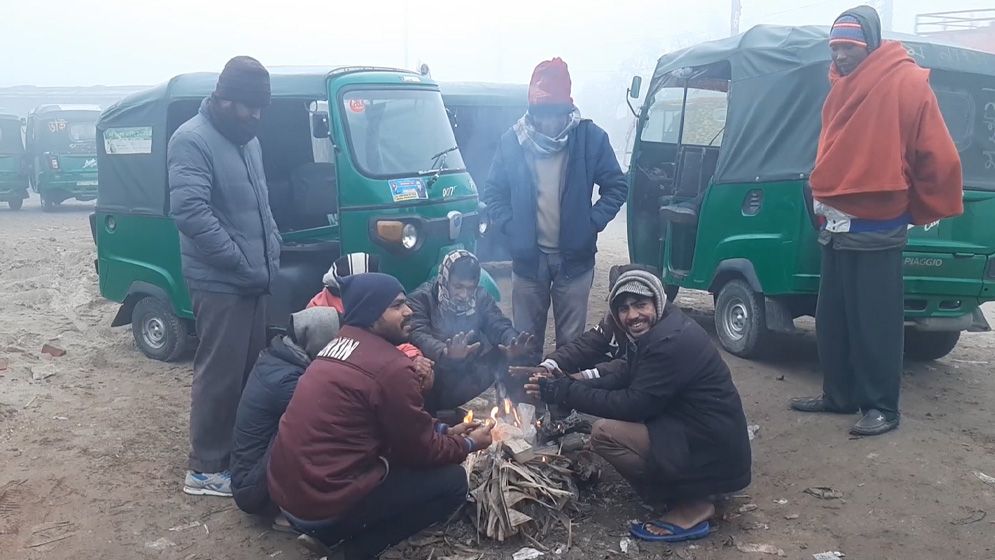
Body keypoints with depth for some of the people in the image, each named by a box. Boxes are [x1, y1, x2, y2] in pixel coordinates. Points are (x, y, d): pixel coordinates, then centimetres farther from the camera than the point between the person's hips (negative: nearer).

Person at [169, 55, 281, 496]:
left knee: (252, 369, 16)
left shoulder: (247, 140, 15)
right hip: (220, 283, -9)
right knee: (220, 375, -2)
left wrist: (272, 250, 10)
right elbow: (189, 211, -23)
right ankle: (205, 469, 10)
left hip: (256, 280, 9)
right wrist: (239, 261, -21)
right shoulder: (192, 140, -14)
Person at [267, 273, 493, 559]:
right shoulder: (390, 366, -18)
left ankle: (328, 533, 15)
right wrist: (469, 444, 10)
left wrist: (445, 430, 18)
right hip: (323, 503, -9)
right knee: (453, 480, -1)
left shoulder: (340, 344, 10)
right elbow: (421, 450, -7)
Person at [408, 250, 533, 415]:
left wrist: (513, 344, -30)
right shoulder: (422, 298, -10)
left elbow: (500, 326, -5)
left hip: (473, 373, 4)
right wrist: (445, 353, -47)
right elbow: (418, 335, -25)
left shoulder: (481, 297, 6)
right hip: (437, 375, -4)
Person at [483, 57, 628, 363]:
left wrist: (592, 223, -8)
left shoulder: (590, 137, -6)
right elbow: (493, 192, 7)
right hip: (528, 257, 1)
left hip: (575, 257, -1)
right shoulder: (512, 141, -2)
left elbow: (616, 187, 1)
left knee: (571, 340, 8)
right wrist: (510, 226, -6)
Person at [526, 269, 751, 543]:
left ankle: (690, 507, -6)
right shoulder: (655, 332, 7)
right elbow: (626, 380, 12)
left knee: (604, 432, -18)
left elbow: (633, 405, -23)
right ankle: (684, 491, 13)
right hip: (692, 431, 10)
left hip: (715, 453, -10)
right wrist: (568, 386, -2)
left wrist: (564, 392, -17)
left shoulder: (673, 341, -24)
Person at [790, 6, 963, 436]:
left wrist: (924, 211, 0)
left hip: (876, 230, -8)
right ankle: (838, 396, 26)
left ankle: (881, 407, 12)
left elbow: (938, 157, -9)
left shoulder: (908, 83, -11)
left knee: (875, 324, 0)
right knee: (832, 320, 13)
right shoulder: (840, 88, 12)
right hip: (836, 225, 8)